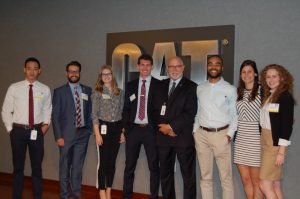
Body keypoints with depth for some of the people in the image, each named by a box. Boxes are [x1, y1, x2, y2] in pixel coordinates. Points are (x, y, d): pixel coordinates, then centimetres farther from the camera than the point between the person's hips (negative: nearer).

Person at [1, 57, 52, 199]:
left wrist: (46, 124, 0)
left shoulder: (45, 90, 0)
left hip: (37, 131, 1)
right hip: (18, 130, -1)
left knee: (37, 167, 10)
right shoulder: (14, 88, -2)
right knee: (18, 167, 10)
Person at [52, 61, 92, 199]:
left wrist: (89, 129, 3)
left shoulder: (87, 90, 9)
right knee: (65, 167, 7)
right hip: (66, 135, -2)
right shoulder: (59, 91, 0)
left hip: (83, 134, 2)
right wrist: (58, 136, -9)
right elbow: (55, 116, -3)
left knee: (78, 167, 8)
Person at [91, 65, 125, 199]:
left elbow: (122, 112, 11)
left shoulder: (120, 92, 8)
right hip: (103, 127, -3)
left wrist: (122, 132, 7)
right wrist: (97, 133, -12)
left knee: (112, 161, 9)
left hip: (116, 128, 4)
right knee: (103, 161, -1)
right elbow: (94, 114, -5)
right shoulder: (97, 93, -2)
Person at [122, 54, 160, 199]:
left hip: (151, 130, -2)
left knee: (153, 166, 7)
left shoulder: (159, 85, 0)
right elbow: (126, 108, 10)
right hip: (133, 129, 3)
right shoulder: (130, 85, 10)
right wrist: (125, 128, 2)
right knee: (129, 166, 10)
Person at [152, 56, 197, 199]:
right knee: (165, 174, 13)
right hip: (163, 136, 5)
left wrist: (171, 126, -12)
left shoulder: (191, 87, -3)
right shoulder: (161, 86, 13)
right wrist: (165, 127, -6)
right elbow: (155, 109, 9)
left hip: (184, 136, -4)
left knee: (188, 175, 3)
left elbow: (190, 113, -11)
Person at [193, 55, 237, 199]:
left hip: (221, 134, -3)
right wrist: (195, 131, 5)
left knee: (226, 177, 1)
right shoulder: (200, 88, 10)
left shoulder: (230, 89, 1)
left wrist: (230, 134, -8)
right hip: (202, 134, 3)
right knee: (205, 176, 11)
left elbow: (234, 115, 2)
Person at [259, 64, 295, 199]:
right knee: (275, 185, 11)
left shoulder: (285, 96, -10)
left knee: (265, 185, -6)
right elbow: (264, 121, 11)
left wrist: (281, 152, -18)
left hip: (276, 143, -7)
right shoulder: (267, 95, 11)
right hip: (264, 141, 7)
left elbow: (287, 125, -15)